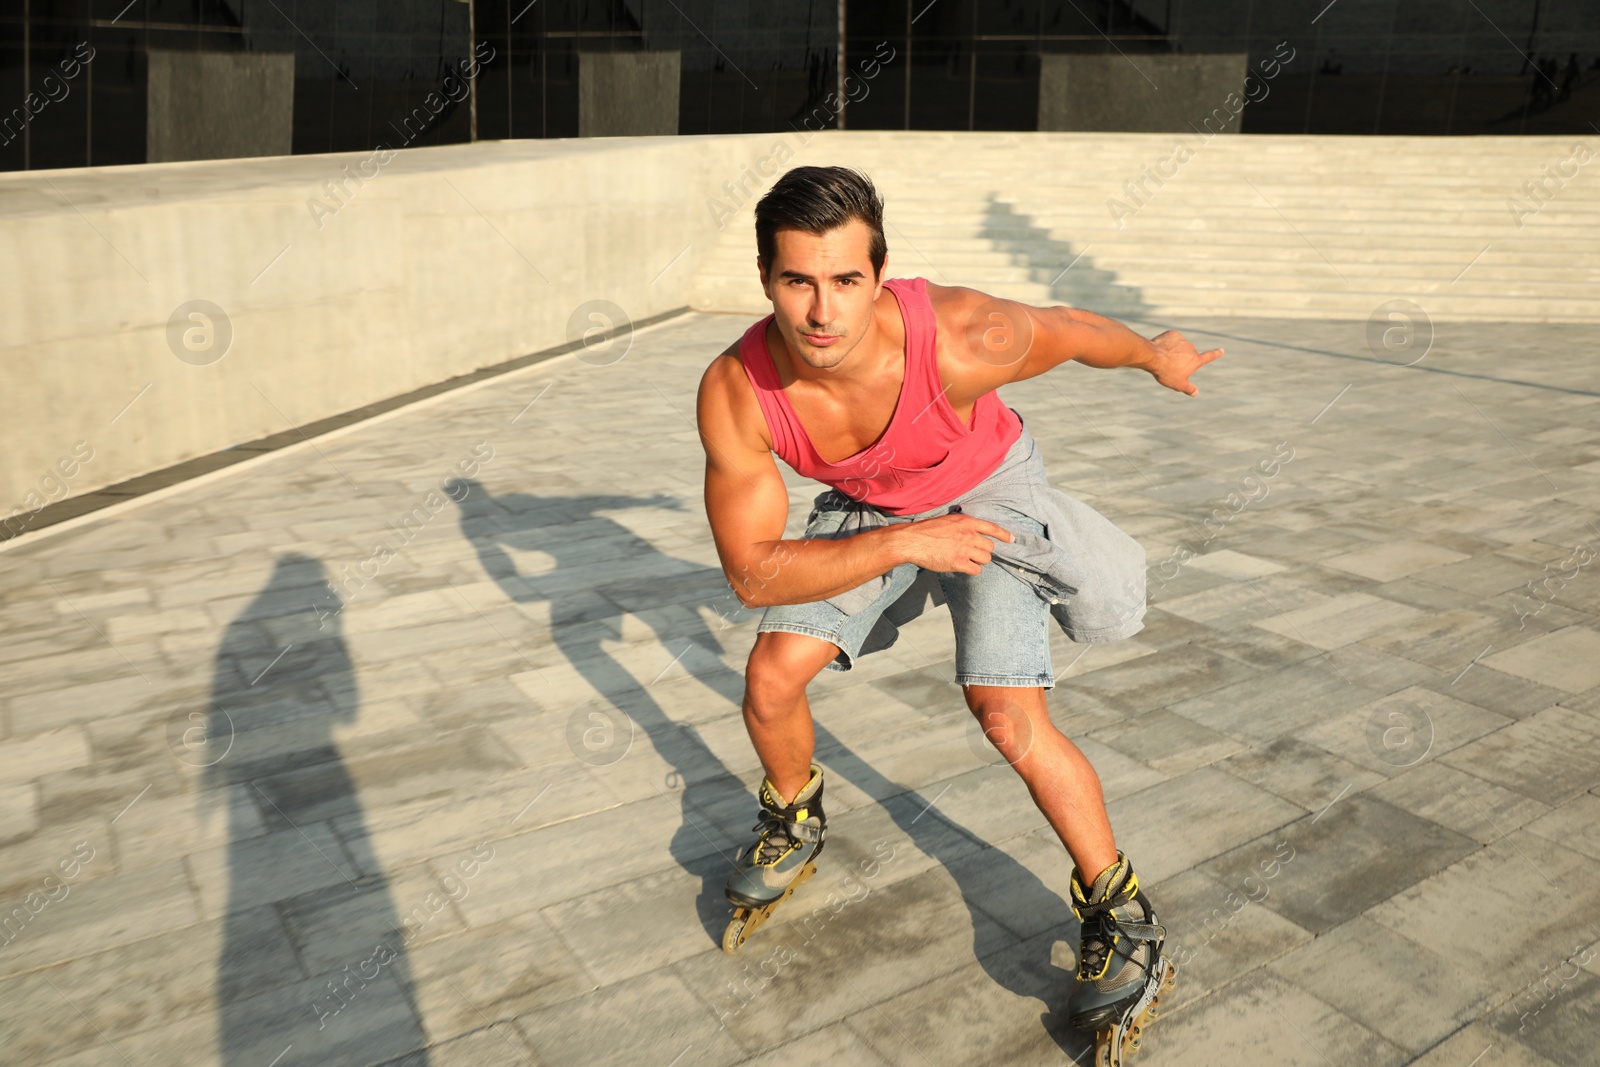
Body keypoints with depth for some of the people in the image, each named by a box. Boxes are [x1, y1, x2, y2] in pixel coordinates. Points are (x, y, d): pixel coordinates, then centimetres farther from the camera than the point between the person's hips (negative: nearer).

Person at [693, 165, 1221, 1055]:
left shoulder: (963, 341, -39)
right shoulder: (734, 394, -32)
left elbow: (1073, 330, -15)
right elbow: (754, 573, -24)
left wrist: (1158, 356, 5)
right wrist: (905, 544, -31)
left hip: (987, 490, -3)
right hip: (868, 508, 3)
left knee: (1011, 719, -14)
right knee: (771, 679, -5)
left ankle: (1124, 918, 10)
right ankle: (795, 824, 29)